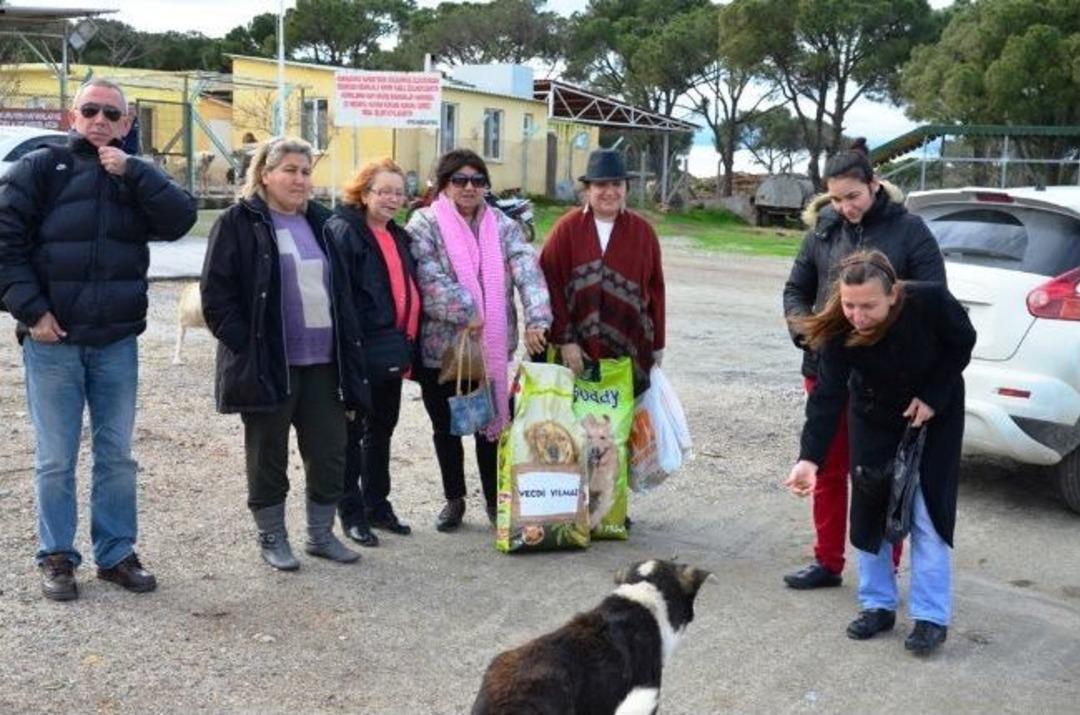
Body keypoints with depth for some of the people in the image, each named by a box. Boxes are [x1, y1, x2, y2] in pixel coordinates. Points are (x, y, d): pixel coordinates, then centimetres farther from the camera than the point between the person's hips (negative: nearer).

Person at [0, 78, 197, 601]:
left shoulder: (135, 177, 10)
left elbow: (180, 219, -7)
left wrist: (131, 170, -13)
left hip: (117, 342, 3)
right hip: (53, 340, -3)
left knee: (117, 455, 10)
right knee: (56, 458, 4)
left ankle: (117, 553, 21)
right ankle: (56, 557, 17)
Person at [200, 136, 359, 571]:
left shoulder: (320, 222, 13)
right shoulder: (238, 222, -5)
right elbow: (216, 295, -9)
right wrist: (246, 347, -14)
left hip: (322, 360, 5)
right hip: (267, 364, -5)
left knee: (330, 451, 9)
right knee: (268, 455, 7)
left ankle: (321, 533, 25)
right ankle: (271, 538, 22)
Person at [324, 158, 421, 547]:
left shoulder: (399, 236, 13)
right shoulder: (344, 232, -11)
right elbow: (341, 296, -18)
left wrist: (409, 347, 14)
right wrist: (353, 349, -23)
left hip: (392, 351, 8)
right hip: (362, 351, -8)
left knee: (382, 429, 16)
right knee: (353, 432, 4)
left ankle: (377, 505, 28)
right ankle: (351, 513, 14)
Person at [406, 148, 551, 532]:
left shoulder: (502, 226, 5)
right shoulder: (425, 224, -3)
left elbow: (527, 270, -9)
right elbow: (430, 278, -15)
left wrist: (537, 317, -24)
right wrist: (467, 313, -21)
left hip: (492, 347, 2)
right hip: (441, 346, -1)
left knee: (492, 422, 7)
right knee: (446, 427, 13)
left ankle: (495, 500, 23)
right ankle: (454, 499, 29)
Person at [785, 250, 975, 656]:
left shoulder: (931, 302, -32)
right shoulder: (838, 330, -29)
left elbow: (962, 344, -12)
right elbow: (827, 396, -33)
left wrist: (932, 397, -20)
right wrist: (810, 459, -45)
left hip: (935, 412, -1)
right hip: (874, 417, 2)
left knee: (928, 512, -4)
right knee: (869, 508, 2)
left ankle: (931, 616, 6)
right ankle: (877, 605, 17)